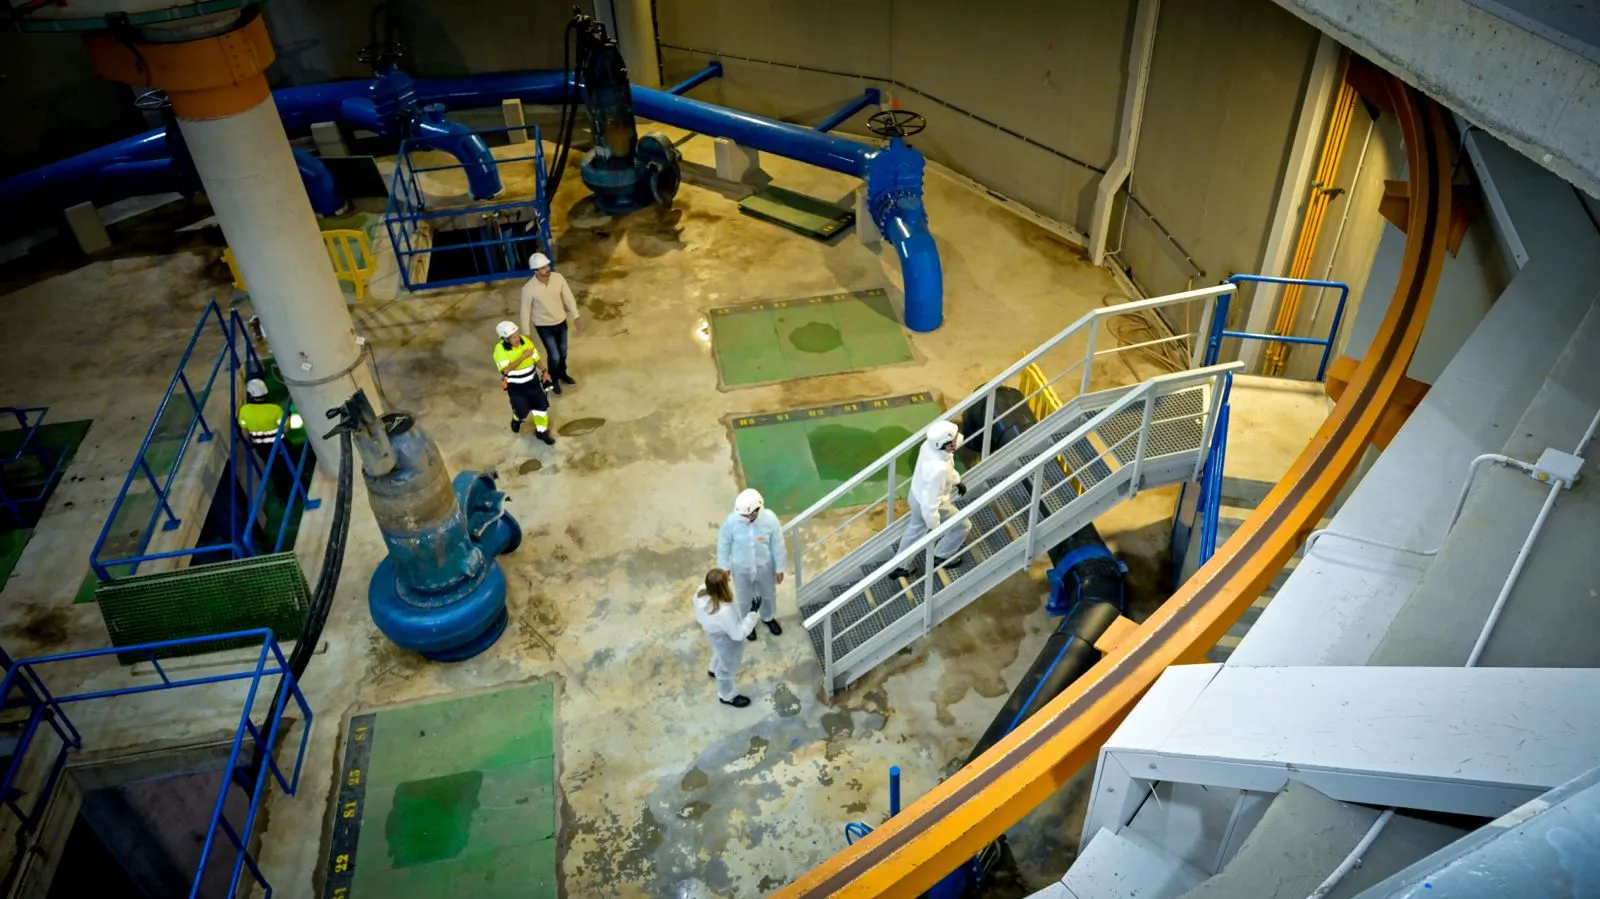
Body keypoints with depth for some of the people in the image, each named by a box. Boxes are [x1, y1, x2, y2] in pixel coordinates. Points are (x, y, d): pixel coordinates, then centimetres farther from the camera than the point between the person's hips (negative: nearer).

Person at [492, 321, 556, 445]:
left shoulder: (525, 340, -11)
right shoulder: (500, 349, -23)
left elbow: (536, 358, 3)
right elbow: (506, 370, -31)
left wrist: (544, 371, -7)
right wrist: (523, 357, -35)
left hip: (532, 380, 4)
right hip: (515, 385, -4)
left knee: (541, 404, 4)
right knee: (523, 410, -1)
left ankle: (542, 431, 23)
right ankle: (516, 419, 37)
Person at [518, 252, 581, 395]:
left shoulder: (558, 278, -17)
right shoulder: (529, 288, -27)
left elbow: (568, 297, -3)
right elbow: (526, 311, -15)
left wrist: (575, 316, 3)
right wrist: (526, 333, -9)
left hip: (561, 322, 4)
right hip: (544, 326, -4)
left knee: (563, 352, 22)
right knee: (554, 356, 2)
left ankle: (562, 374, 50)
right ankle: (553, 380, 31)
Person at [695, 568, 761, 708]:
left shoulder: (700, 593, -26)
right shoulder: (724, 612, -47)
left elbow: (699, 616, -5)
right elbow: (739, 634, -30)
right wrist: (753, 612, -29)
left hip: (715, 633, 7)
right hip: (727, 642, -7)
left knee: (719, 654, 40)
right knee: (727, 668, 24)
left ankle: (715, 669, 72)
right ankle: (728, 696, 52)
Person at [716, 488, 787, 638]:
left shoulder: (770, 519, -27)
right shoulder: (731, 521, -28)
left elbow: (777, 546, -13)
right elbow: (724, 544, -10)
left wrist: (779, 569, -3)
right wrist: (724, 567, -2)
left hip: (764, 567, 1)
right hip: (741, 568, -1)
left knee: (768, 594, 27)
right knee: (744, 598, 23)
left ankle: (768, 618, 58)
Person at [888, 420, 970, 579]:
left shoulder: (930, 444, -19)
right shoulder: (938, 469, -45)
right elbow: (931, 503, -35)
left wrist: (957, 480, 19)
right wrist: (935, 527, -22)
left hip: (918, 495, 7)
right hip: (930, 504, -7)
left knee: (916, 528, 31)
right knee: (962, 526, 20)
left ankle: (900, 566, 48)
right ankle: (941, 557, 41)